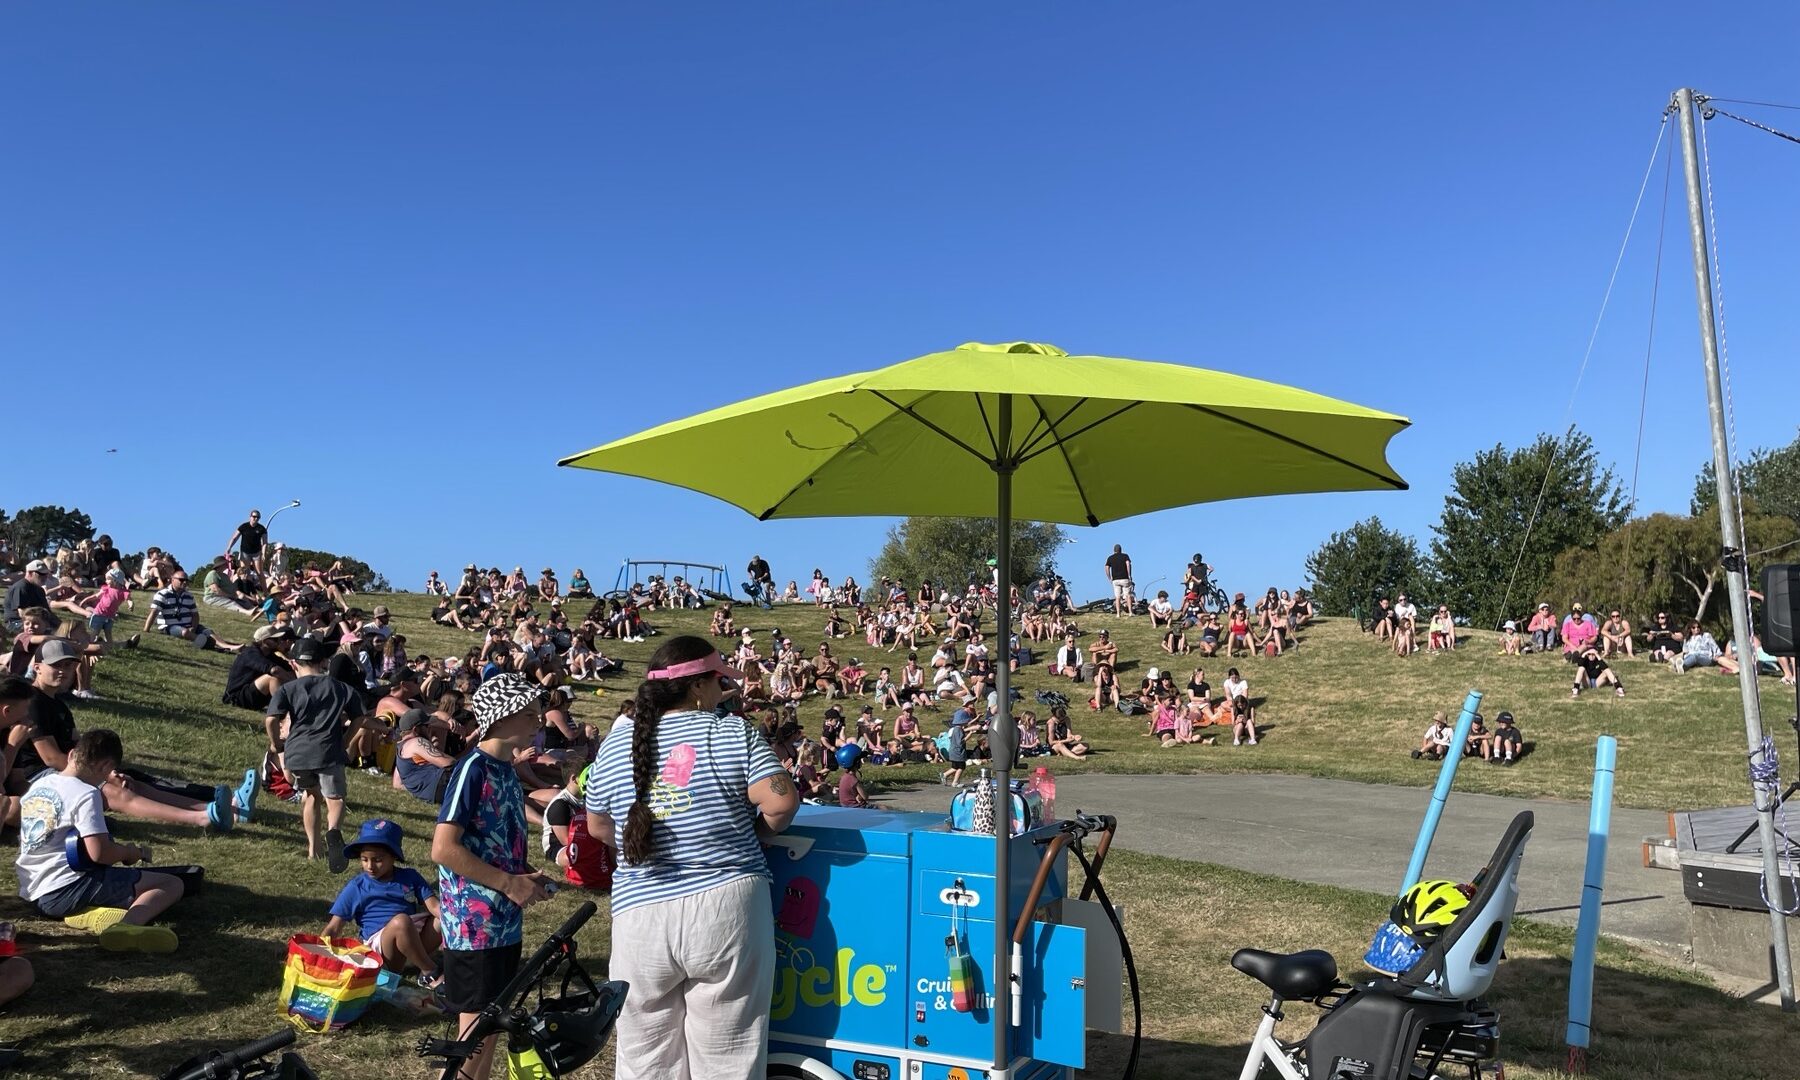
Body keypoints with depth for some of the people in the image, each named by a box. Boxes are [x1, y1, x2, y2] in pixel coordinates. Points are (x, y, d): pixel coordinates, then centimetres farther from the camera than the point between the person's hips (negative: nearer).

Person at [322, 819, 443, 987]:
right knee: (401, 921, -36)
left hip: (416, 936, 3)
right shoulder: (356, 887, 4)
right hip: (379, 945, -3)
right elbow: (333, 928, 5)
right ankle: (430, 973, -20)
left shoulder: (410, 877, 9)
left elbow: (434, 905, 0)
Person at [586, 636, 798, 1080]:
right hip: (726, 907, -3)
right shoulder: (733, 732, -4)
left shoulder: (616, 743, 7)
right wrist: (754, 835, 6)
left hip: (641, 915, 3)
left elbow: (597, 827, 17)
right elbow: (782, 801, -12)